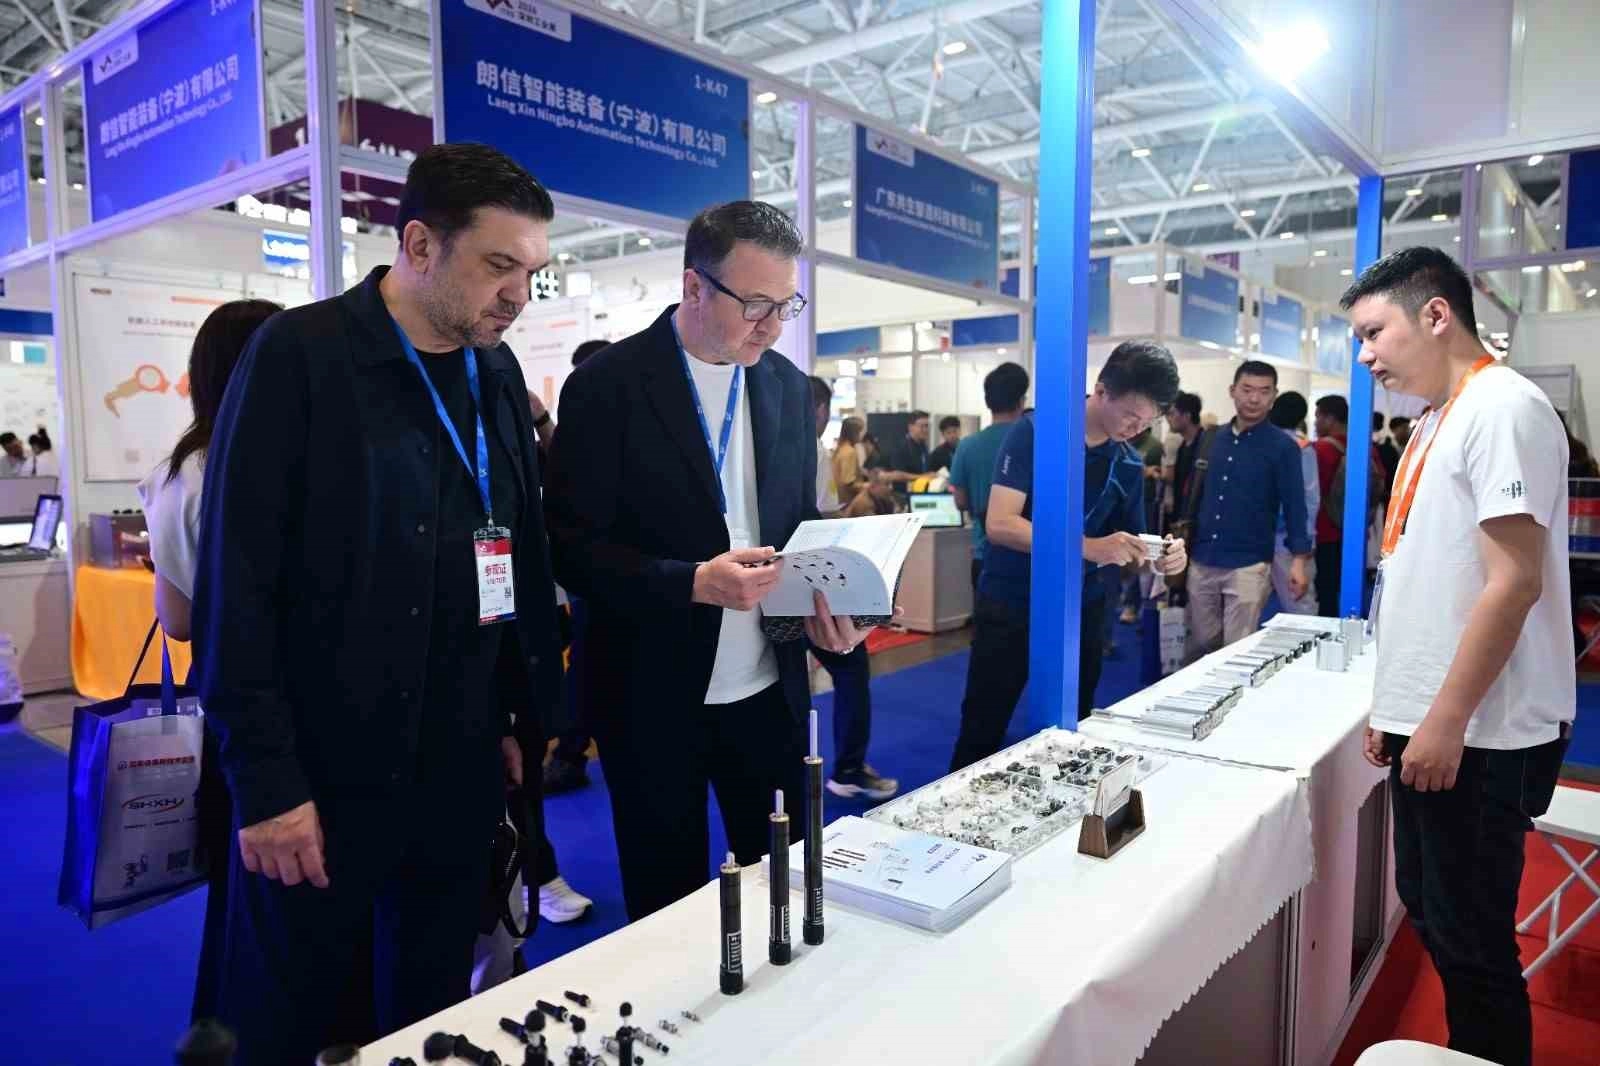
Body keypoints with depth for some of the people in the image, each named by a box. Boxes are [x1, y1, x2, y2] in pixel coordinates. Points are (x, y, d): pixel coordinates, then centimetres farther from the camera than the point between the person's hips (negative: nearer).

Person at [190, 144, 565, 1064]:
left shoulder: (499, 374, 7)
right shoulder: (299, 356, -10)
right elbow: (238, 581, -13)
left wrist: (521, 719, 8)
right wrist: (265, 780, -14)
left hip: (462, 765, 5)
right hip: (323, 772, -4)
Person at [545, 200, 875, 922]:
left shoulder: (788, 386, 6)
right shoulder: (609, 385, -11)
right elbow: (575, 548, -13)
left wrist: (822, 595, -7)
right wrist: (693, 583, -27)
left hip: (770, 690, 5)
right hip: (655, 698, -4)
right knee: (670, 903, 13)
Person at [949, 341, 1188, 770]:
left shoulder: (1130, 465, 3)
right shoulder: (1036, 432, -13)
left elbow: (1128, 546, 10)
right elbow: (1000, 524, -22)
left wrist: (1159, 557, -14)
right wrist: (1089, 547, -33)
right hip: (1009, 606, -4)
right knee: (982, 730, 4)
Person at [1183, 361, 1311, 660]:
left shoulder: (1282, 447, -4)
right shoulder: (1211, 438, 8)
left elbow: (1294, 505, -5)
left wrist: (1299, 559, -13)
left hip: (1248, 565, -4)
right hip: (1201, 562, 4)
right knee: (1200, 646, 11)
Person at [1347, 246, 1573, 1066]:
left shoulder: (1502, 409, -14)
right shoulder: (1438, 420, 13)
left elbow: (1514, 582, -21)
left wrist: (1446, 723, -20)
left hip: (1479, 736, -9)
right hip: (1430, 724, 9)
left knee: (1470, 938, 4)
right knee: (1430, 911, 19)